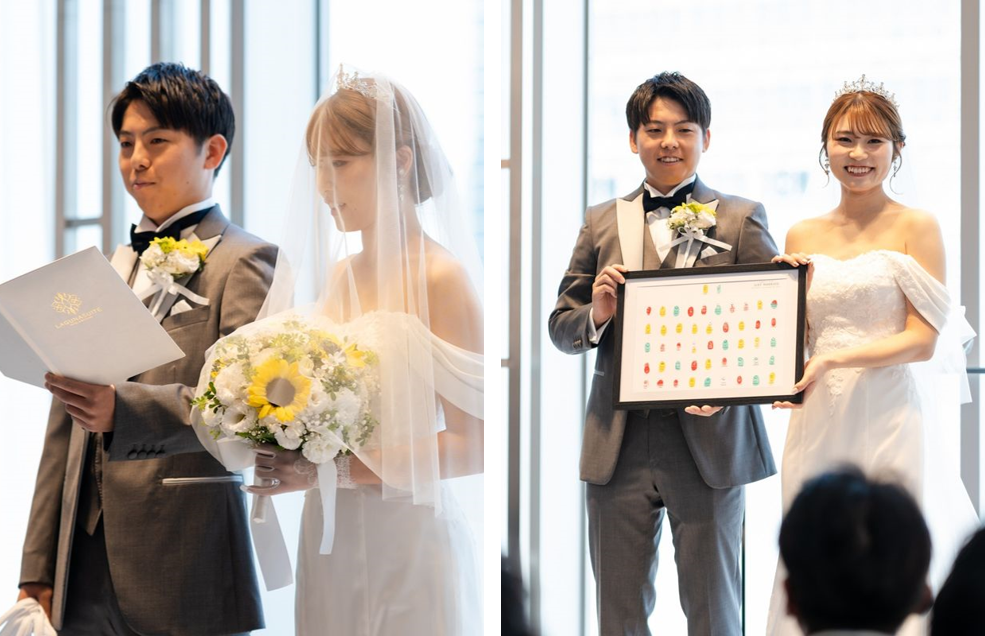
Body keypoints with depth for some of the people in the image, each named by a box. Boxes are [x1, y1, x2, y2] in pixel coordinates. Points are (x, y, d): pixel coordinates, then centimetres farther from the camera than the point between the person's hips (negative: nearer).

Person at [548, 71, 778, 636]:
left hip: (709, 438, -2)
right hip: (619, 445, 3)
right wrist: (595, 316, -10)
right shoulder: (602, 223, 14)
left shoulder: (741, 219, 5)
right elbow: (560, 325, 14)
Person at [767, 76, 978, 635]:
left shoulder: (917, 228, 0)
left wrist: (834, 359, -15)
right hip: (820, 420, 4)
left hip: (892, 416, -4)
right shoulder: (802, 238, 13)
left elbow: (923, 339, -7)